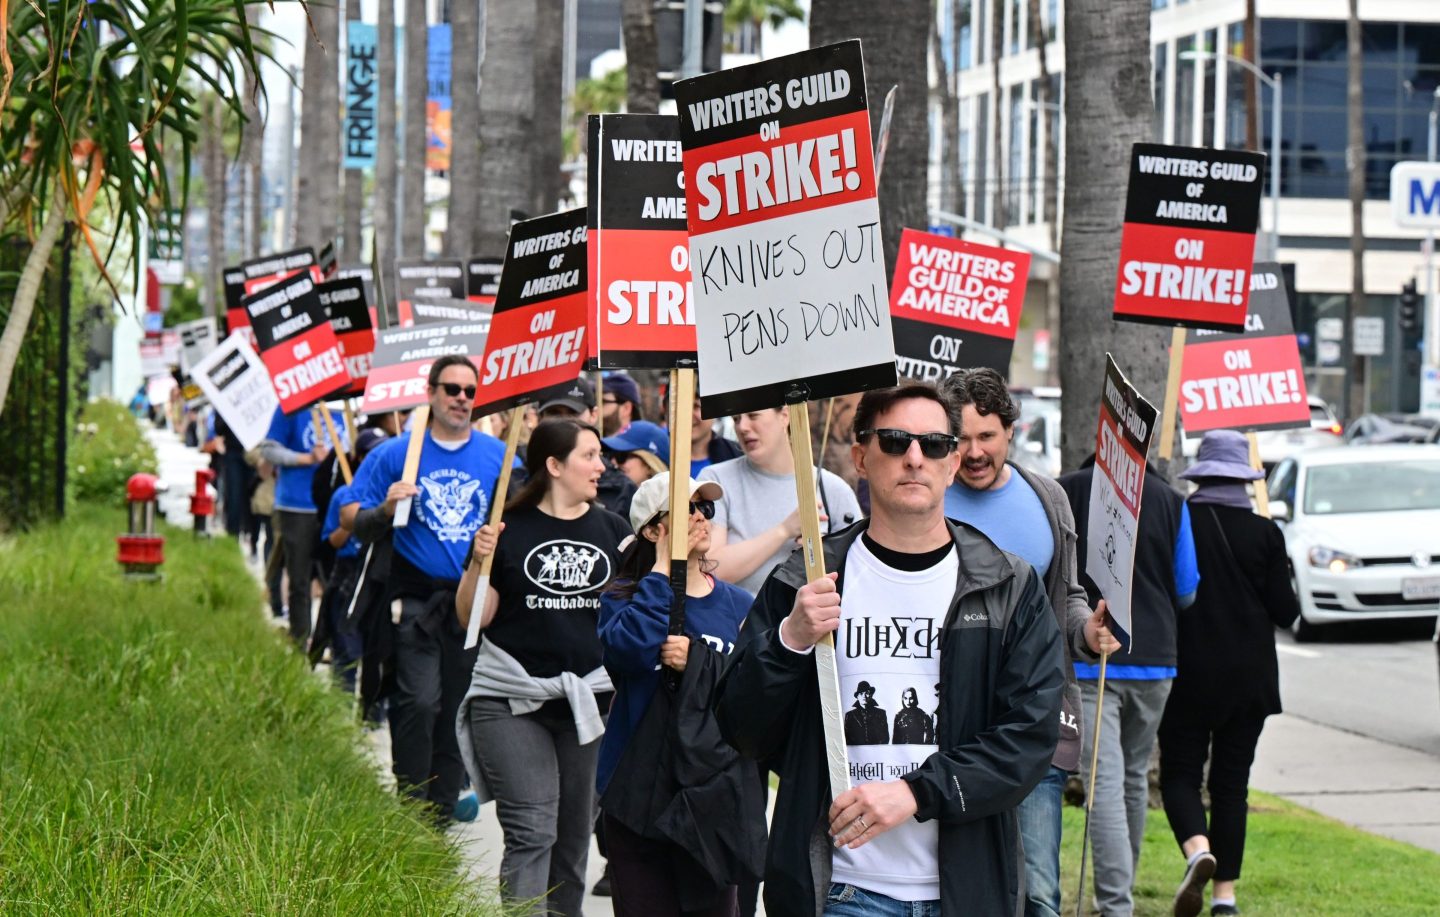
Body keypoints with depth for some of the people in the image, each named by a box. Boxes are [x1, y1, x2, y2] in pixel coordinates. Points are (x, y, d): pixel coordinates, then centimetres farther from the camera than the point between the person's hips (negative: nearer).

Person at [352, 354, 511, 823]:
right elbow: (361, 528, 4)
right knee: (420, 703, -15)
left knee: (458, 711, 8)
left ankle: (441, 815, 18)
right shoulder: (395, 454, 1)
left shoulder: (499, 456, 5)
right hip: (417, 598, -3)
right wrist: (386, 511, -17)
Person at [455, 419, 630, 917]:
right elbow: (473, 618, -1)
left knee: (574, 834, 10)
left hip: (589, 701, 4)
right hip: (512, 701, -4)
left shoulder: (612, 530, 9)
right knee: (531, 832, -12)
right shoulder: (509, 530, -2)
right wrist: (479, 562, -18)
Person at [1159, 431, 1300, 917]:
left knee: (1180, 772, 5)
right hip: (1248, 675, 2)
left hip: (1187, 672, -2)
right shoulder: (1264, 534, -4)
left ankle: (1197, 849, -24)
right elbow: (1285, 611, -3)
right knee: (1231, 780, 10)